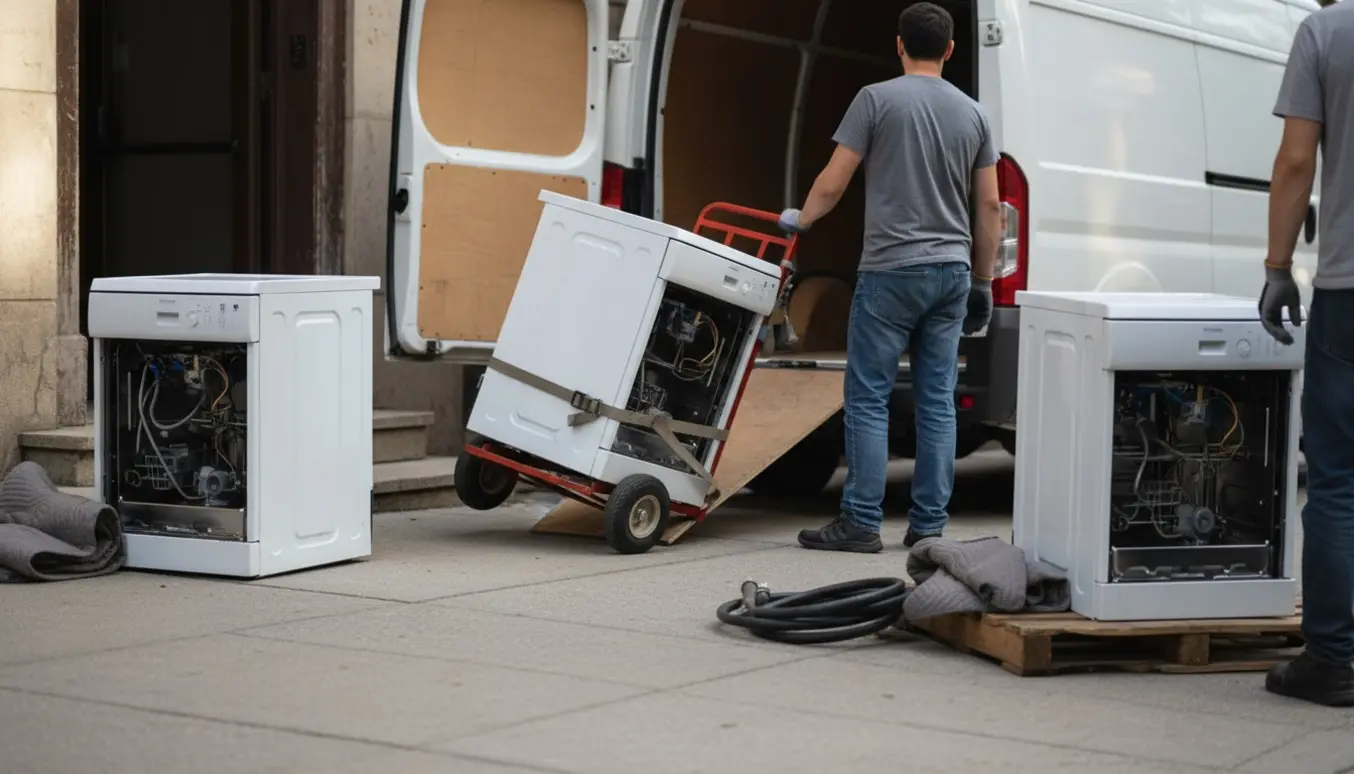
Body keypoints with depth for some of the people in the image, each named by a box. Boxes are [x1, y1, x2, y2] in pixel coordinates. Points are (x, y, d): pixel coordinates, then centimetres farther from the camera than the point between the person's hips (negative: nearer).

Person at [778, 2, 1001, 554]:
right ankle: (928, 526, 10)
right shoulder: (971, 112, 9)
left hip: (890, 272, -5)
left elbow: (833, 183, -4)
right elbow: (989, 206, 10)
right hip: (951, 273, 5)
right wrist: (983, 281, 18)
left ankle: (861, 523, -1)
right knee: (937, 403, 7)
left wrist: (799, 220, 16)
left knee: (868, 399, 0)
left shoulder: (877, 99, -4)